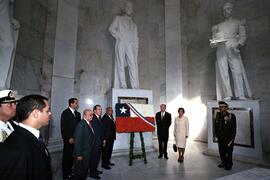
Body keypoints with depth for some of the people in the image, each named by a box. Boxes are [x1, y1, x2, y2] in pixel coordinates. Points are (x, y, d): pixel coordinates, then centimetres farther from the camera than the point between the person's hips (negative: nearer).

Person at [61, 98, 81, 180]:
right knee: (67, 156, 4)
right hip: (69, 139, -5)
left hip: (75, 139, 5)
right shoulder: (65, 112, -8)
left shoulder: (78, 114, 11)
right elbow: (63, 127, -12)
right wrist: (69, 138, -14)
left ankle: (70, 172, 23)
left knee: (72, 156, 8)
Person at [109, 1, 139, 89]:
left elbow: (136, 39, 21)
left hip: (130, 46, 2)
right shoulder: (118, 18, 21)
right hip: (121, 44, -2)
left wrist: (136, 50, 7)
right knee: (121, 64, -12)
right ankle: (123, 85, -16)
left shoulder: (134, 24, 30)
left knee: (133, 65, -14)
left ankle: (135, 87, -21)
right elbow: (111, 28, 7)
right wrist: (119, 37, -6)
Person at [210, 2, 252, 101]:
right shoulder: (217, 26, 26)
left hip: (233, 49, -1)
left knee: (237, 70, -13)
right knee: (223, 73, -9)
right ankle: (227, 95, -9)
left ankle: (240, 95, -13)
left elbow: (243, 36, 9)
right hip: (221, 49, 1)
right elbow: (213, 40, 19)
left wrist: (238, 44, -13)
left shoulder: (238, 22, 21)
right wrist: (213, 43, -6)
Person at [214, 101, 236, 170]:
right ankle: (224, 163, 32)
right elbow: (216, 126, 12)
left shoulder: (231, 116, -11)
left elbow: (233, 128, -10)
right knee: (221, 151, 14)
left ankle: (229, 165, 23)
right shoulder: (218, 115, 4)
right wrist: (216, 134, 11)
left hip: (228, 138, -5)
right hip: (220, 138, 5)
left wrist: (232, 138, -12)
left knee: (229, 152, 7)